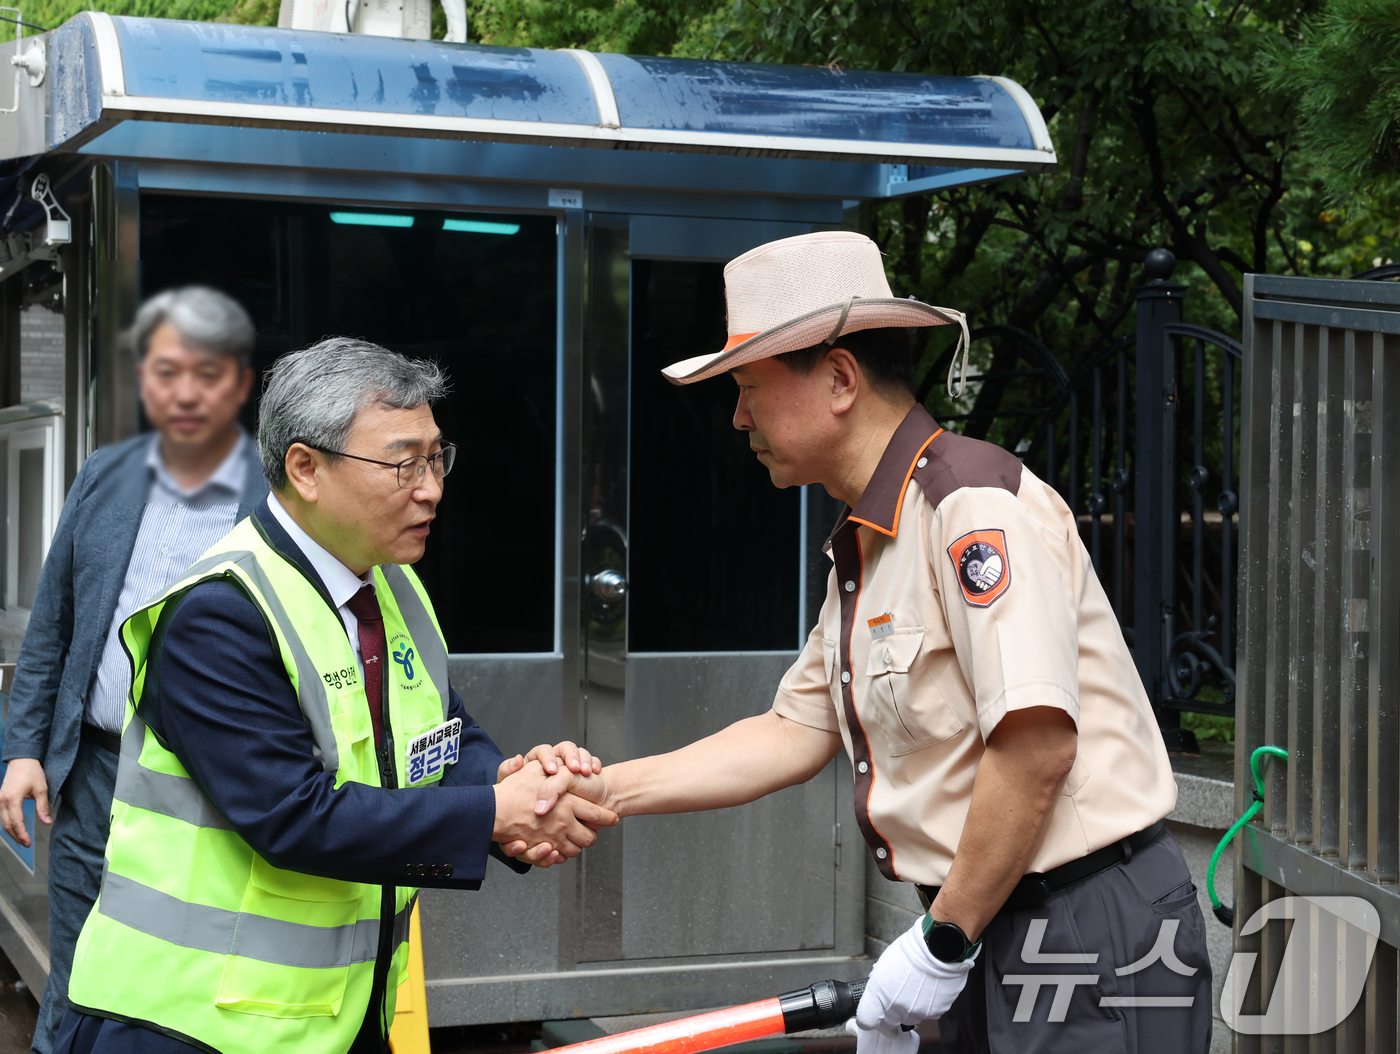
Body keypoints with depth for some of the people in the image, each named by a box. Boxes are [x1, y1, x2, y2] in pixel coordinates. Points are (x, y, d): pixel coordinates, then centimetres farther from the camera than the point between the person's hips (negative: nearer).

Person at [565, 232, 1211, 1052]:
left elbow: (1036, 745, -25)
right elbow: (797, 732, 19)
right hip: (992, 940, 9)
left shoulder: (976, 506, -18)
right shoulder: (866, 548, 14)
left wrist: (941, 944, -18)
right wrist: (606, 791, 11)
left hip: (1090, 935, -9)